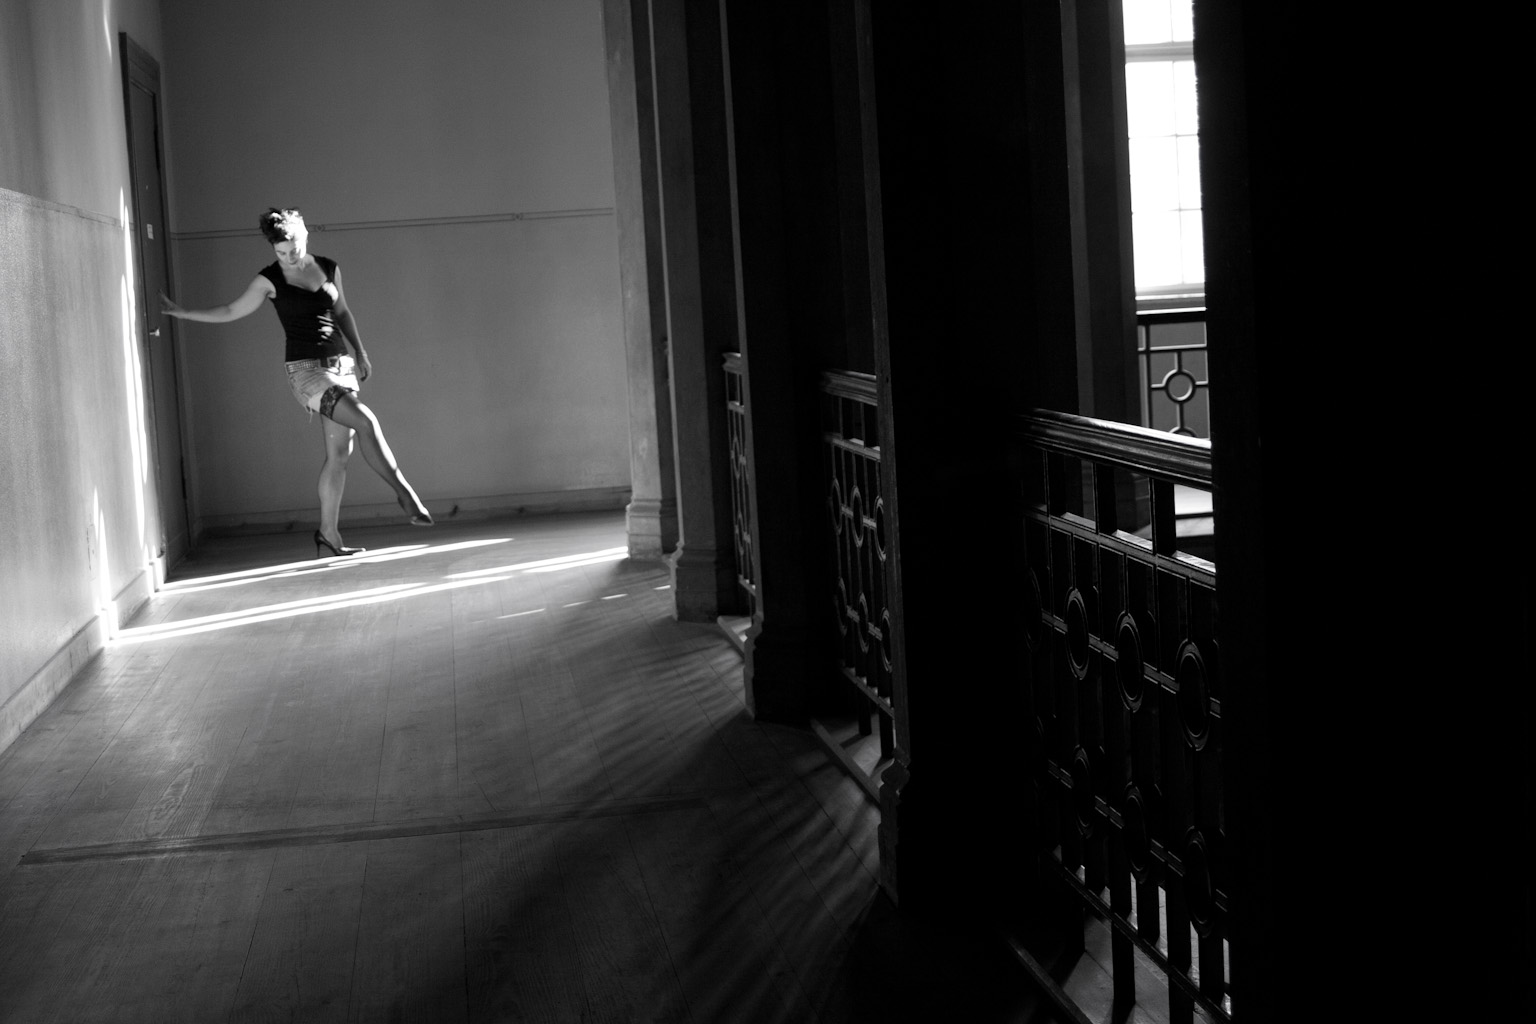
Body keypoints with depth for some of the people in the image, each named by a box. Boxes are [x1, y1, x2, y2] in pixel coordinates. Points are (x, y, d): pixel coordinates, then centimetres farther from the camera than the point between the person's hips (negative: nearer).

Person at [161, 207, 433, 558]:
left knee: (339, 452, 4)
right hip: (307, 370, -5)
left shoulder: (329, 269, 8)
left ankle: (328, 534, 11)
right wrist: (180, 312, 10)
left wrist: (360, 351, 17)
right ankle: (404, 493, -22)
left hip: (342, 365, 5)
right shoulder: (269, 280, -1)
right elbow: (231, 311, 10)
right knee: (365, 421, -26)